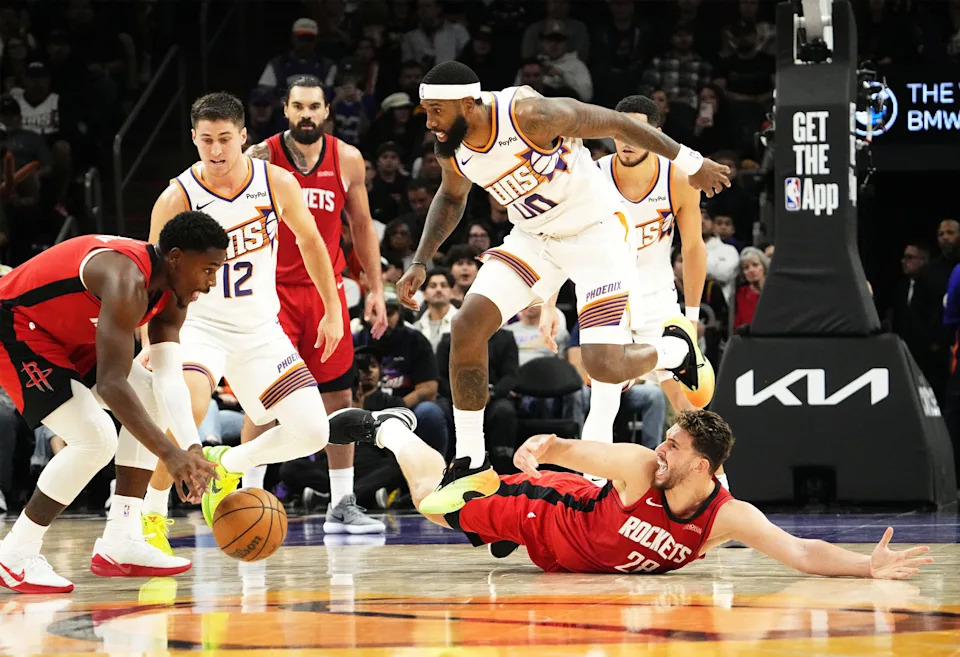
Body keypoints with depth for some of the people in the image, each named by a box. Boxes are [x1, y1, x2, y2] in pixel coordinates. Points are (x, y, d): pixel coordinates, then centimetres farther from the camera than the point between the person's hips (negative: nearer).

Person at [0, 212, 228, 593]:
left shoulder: (171, 293, -2)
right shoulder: (128, 280, -32)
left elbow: (169, 379, -5)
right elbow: (110, 384, -37)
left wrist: (192, 448, -19)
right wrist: (171, 454, -41)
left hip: (65, 334, 10)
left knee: (153, 400, 8)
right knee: (96, 438, -21)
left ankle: (120, 544, 9)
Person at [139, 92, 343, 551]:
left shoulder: (277, 183, -9)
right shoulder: (177, 198, -17)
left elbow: (309, 241, 8)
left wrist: (333, 310, 11)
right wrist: (152, 347, -24)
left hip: (260, 329, 4)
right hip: (199, 324, -4)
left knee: (313, 433, -6)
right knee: (187, 409, -34)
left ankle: (227, 464, 22)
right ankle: (152, 516, -13)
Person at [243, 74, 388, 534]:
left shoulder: (348, 160, 1)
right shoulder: (261, 159, -8)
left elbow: (361, 225, 11)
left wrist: (376, 288, 7)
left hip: (326, 289, 4)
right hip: (273, 288, -3)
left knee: (339, 397, 5)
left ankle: (342, 505, 13)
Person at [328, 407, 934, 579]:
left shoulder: (730, 517, -30)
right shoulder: (640, 466, -33)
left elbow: (800, 551, -39)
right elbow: (568, 449, -24)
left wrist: (870, 567, -54)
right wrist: (539, 448, -47)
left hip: (579, 554, 3)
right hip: (549, 511, -3)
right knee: (434, 500, 5)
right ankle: (388, 427, 32)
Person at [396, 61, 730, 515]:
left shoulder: (530, 115, -31)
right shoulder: (451, 148, -9)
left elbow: (615, 123, -18)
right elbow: (452, 197, 16)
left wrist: (690, 163, -10)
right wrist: (421, 262, 6)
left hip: (596, 233, -6)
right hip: (533, 237, 6)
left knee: (604, 366, -17)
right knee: (467, 326, -12)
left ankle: (676, 348, 19)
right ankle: (471, 466, 0)